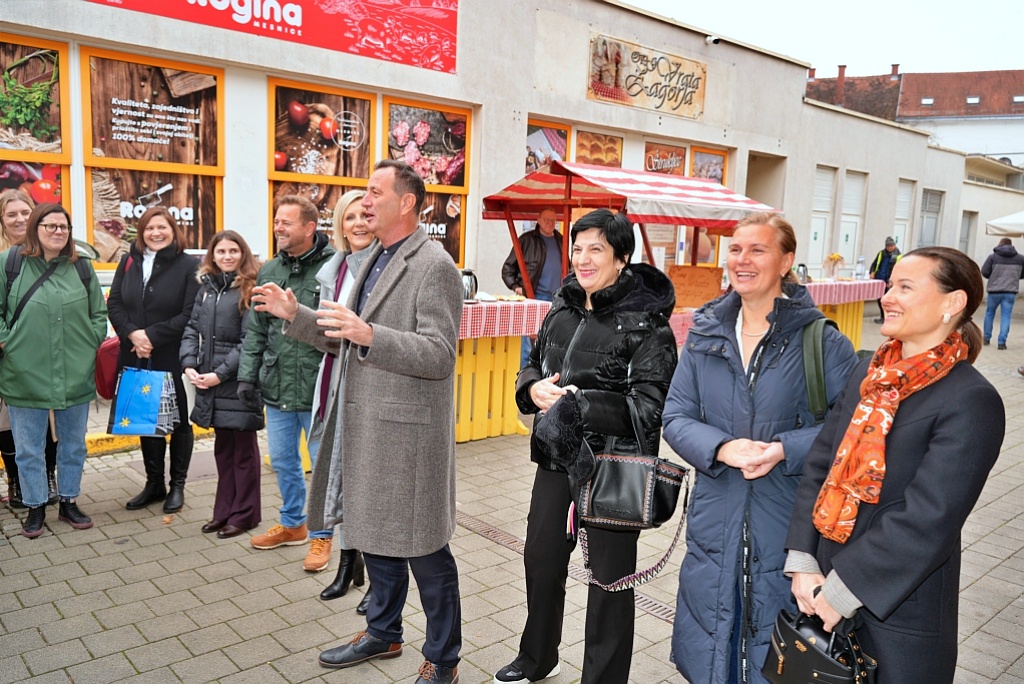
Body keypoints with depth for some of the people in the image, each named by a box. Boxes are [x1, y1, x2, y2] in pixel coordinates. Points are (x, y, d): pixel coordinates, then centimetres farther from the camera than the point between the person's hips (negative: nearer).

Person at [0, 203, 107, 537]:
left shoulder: (81, 267, 5)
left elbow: (99, 313, 11)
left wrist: (90, 344, 1)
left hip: (76, 376, 2)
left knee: (73, 444, 14)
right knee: (29, 448, 10)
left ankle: (68, 501, 30)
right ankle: (35, 507, 26)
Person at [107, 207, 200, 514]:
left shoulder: (190, 266, -6)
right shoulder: (129, 262, 9)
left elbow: (191, 314, -13)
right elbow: (114, 304, 6)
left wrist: (153, 336, -17)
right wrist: (132, 333, -11)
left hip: (175, 360, -4)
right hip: (136, 358, 5)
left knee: (178, 421, 7)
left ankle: (177, 485, 20)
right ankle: (154, 483, 26)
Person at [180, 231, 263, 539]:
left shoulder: (250, 289, -9)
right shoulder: (206, 287, 12)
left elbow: (249, 340, -15)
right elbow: (193, 329, 11)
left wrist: (220, 373, -16)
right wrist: (189, 365, -4)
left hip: (238, 382, -6)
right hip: (209, 384, 6)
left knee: (243, 449, 5)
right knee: (222, 448, 16)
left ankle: (244, 514, 17)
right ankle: (224, 511, 27)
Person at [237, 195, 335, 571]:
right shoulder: (269, 271, 7)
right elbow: (256, 331, 11)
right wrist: (247, 375, 6)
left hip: (318, 389, -6)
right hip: (276, 387, 6)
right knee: (282, 461, 19)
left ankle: (322, 535, 26)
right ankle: (292, 524, 39)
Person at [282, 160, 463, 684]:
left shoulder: (434, 266, -14)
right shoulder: (374, 260, 14)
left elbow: (439, 355, -22)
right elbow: (345, 340, 19)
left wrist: (368, 334, -32)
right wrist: (295, 316, 8)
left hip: (406, 432, -9)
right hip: (365, 426, 9)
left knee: (424, 549, 4)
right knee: (375, 537, 21)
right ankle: (382, 634, 42)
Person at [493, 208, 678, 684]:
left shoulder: (646, 322, -14)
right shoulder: (563, 307, 5)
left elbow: (649, 407, -20)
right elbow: (533, 365, 15)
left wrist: (578, 402, -28)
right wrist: (534, 388, -8)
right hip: (556, 461, 7)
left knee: (609, 578, 10)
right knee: (541, 561, 21)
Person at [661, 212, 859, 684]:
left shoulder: (821, 341, -7)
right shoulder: (705, 334, 3)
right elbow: (675, 416, 1)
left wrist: (785, 450, -21)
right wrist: (722, 448, -17)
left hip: (787, 523, -3)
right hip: (715, 519, 3)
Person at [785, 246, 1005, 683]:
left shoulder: (972, 402, -16)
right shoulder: (870, 372, 3)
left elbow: (927, 520, -22)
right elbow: (820, 464, 0)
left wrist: (843, 590, -19)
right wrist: (803, 563, -8)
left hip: (902, 609, -5)